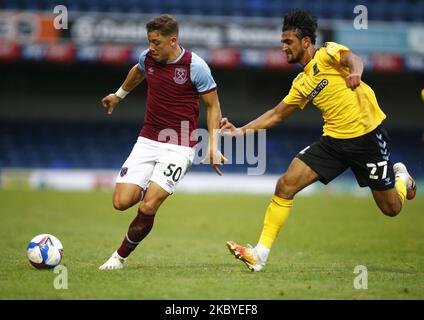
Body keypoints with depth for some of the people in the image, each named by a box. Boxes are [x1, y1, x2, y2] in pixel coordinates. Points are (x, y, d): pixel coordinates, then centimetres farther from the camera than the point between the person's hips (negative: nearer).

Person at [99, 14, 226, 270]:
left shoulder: (196, 66, -13)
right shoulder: (148, 58, 1)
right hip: (147, 141, 5)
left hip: (179, 147, -5)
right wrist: (119, 94, 41)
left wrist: (213, 146, -10)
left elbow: (213, 106, -4)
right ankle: (148, 190, 27)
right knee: (122, 202, -8)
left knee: (148, 207, -18)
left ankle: (121, 256, 4)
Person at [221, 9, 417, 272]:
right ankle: (260, 253, -9)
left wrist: (355, 72, -53)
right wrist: (242, 130, 9)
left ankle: (401, 177, 41)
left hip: (368, 136, -6)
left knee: (391, 209, 5)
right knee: (286, 185, -12)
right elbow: (277, 115, 19)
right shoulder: (301, 83, 12)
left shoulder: (328, 53, -7)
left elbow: (352, 58, -29)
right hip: (334, 141, 6)